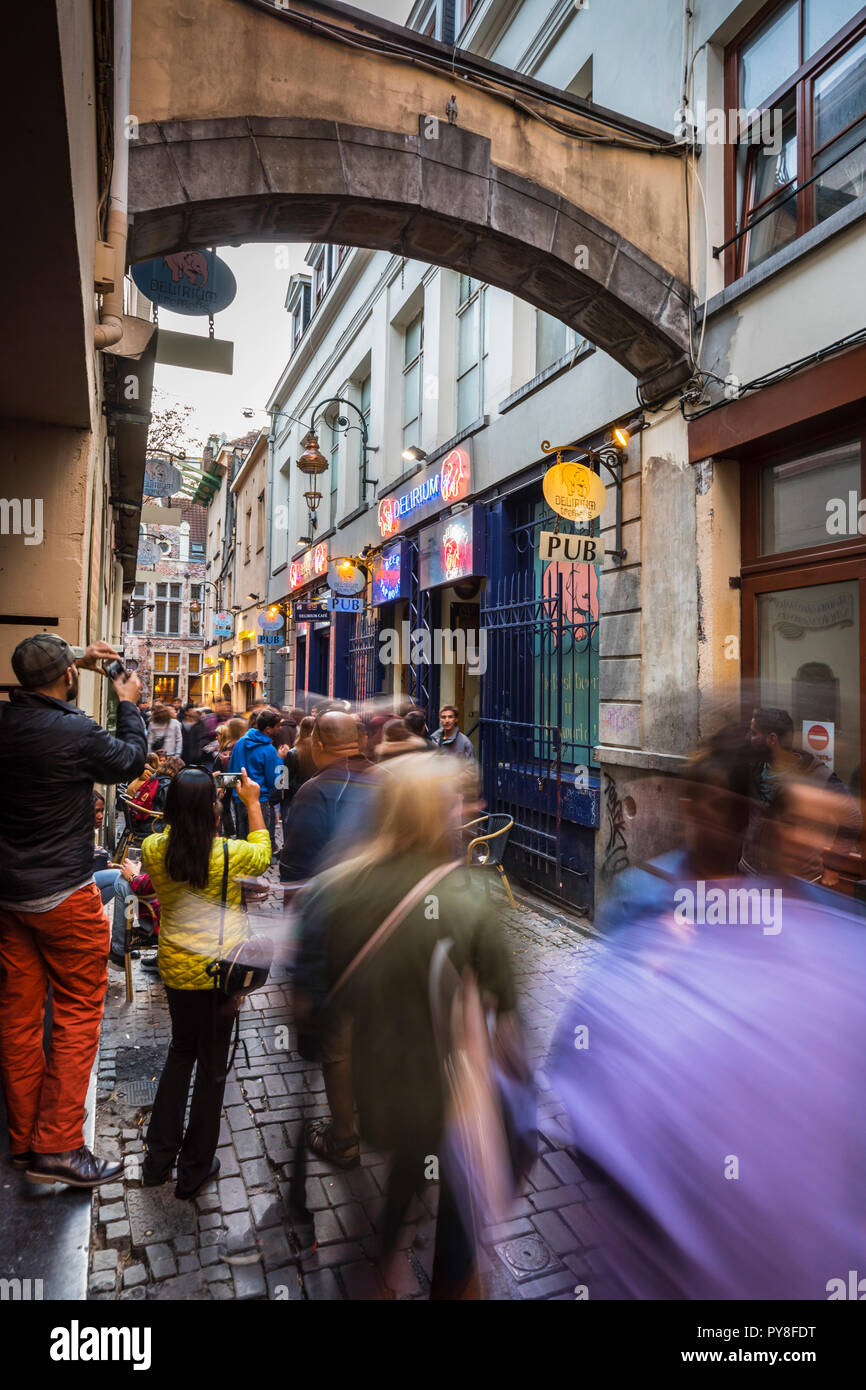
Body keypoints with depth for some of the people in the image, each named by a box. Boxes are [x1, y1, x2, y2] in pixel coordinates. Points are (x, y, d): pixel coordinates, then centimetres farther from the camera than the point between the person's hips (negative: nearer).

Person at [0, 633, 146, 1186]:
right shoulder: (76, 731, -23)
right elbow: (131, 761, -3)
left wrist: (74, 659, 21)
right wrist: (129, 704, 9)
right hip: (64, 895, -7)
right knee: (78, 1014, 6)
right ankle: (58, 1145, 10)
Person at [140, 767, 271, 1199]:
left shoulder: (154, 850, -12)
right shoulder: (231, 854, -21)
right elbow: (263, 853, 1)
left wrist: (188, 804, 10)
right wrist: (252, 801, 6)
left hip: (175, 969, 4)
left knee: (181, 1051, 25)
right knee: (212, 1065, 13)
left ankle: (158, 1157, 34)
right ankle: (194, 1170, 27)